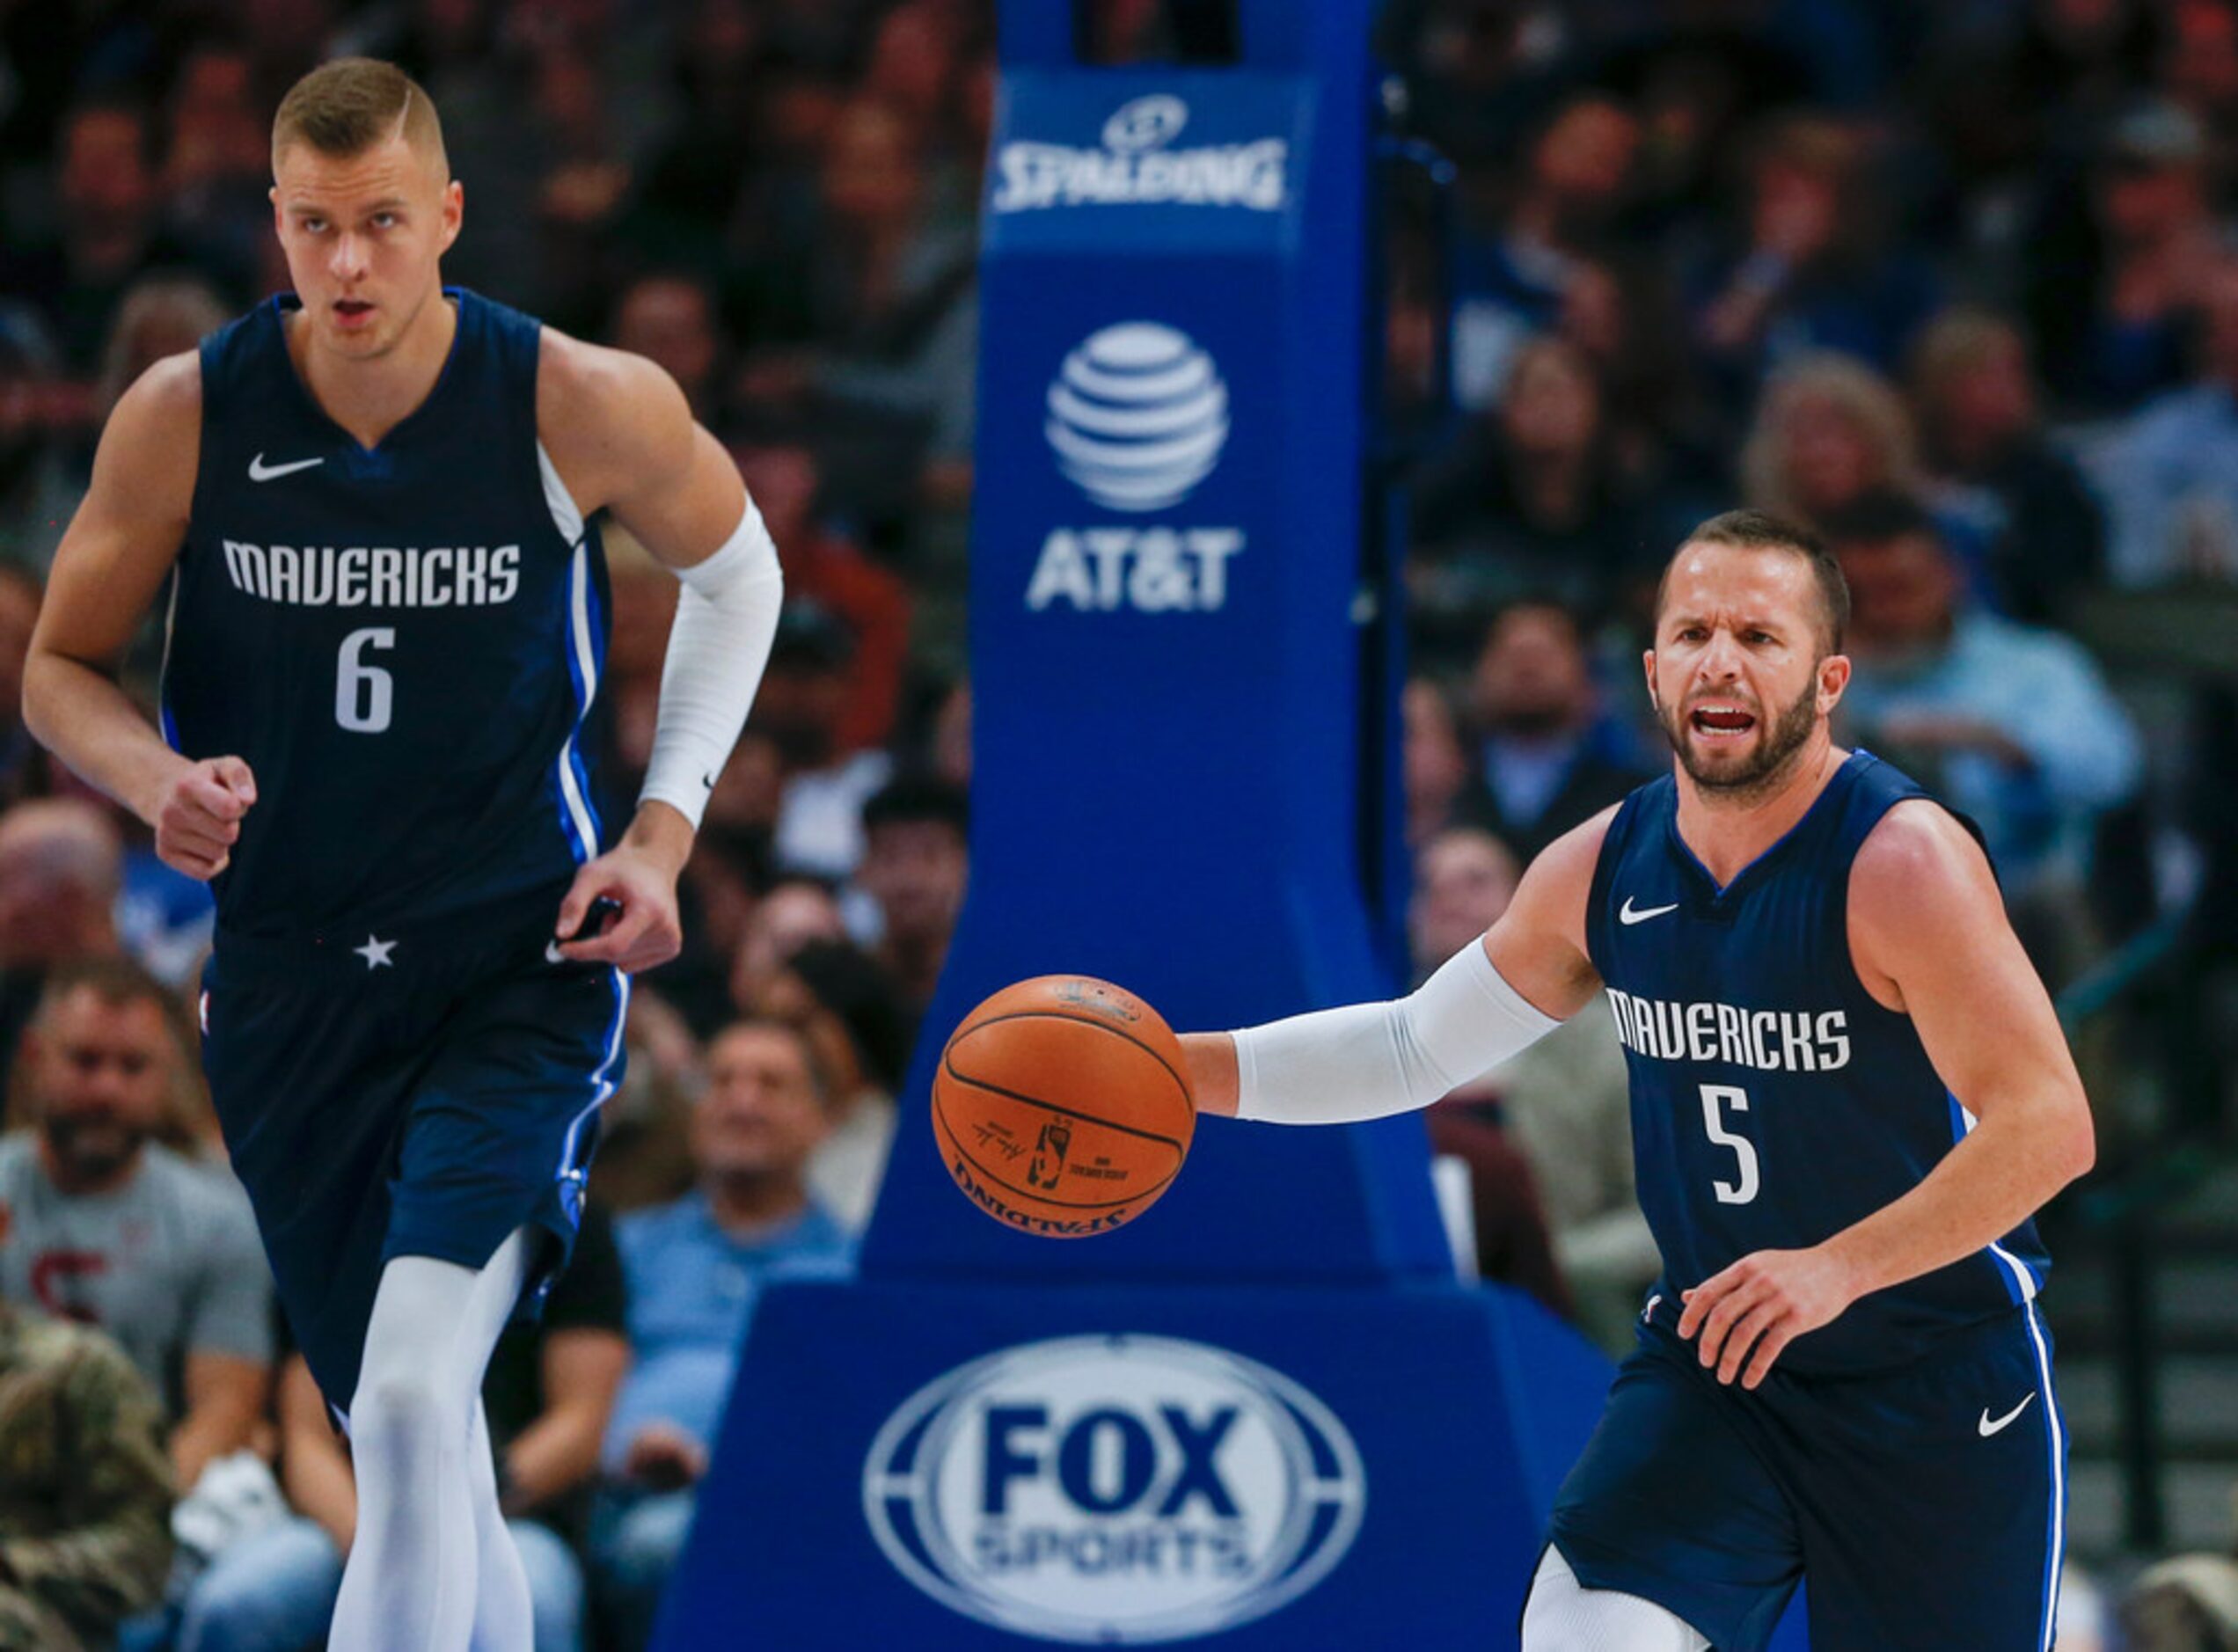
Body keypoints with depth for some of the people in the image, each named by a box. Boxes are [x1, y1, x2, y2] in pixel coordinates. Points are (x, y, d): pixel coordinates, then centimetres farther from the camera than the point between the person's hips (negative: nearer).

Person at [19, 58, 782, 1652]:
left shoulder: (586, 406, -12)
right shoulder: (185, 417, -9)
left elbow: (736, 573, 9)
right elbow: (63, 667, 4)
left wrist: (664, 830, -2)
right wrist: (161, 779, -19)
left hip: (524, 966, -3)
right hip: (287, 971, 3)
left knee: (416, 1389, -25)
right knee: (409, 1448, 12)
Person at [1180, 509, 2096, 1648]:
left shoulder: (1900, 861, -19)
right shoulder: (1602, 871, -1)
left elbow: (2048, 1127, -25)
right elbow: (1416, 1049, 15)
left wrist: (1841, 1268, -35)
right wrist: (1178, 1065, 4)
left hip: (1932, 1383, -4)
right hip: (1707, 1362, 4)